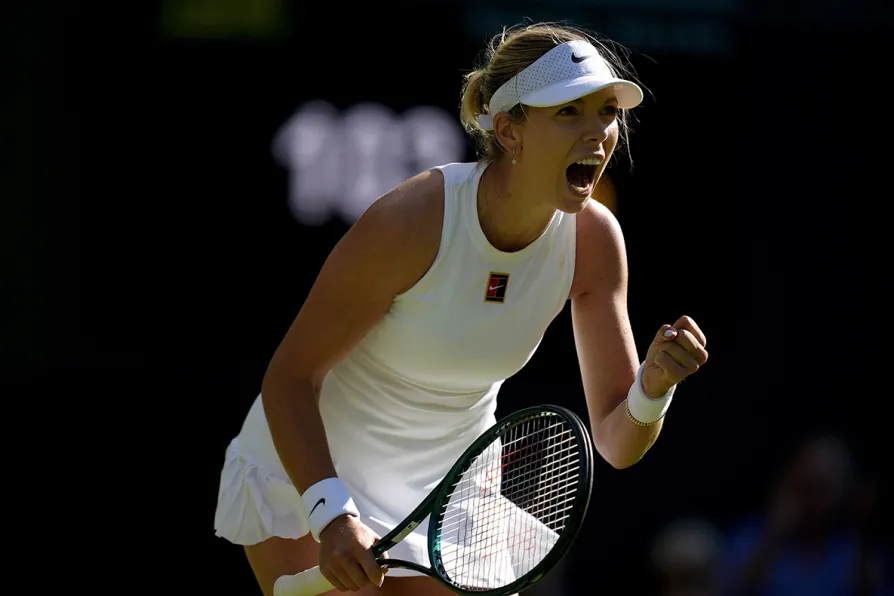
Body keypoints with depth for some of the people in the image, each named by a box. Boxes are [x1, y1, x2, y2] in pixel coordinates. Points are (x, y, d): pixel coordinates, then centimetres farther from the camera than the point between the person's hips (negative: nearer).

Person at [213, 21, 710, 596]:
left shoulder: (594, 239, -14)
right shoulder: (410, 223, -29)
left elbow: (616, 445, -11)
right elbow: (288, 379, -22)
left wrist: (655, 384, -33)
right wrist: (332, 517, -35)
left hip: (450, 483, 5)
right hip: (307, 468, -5)